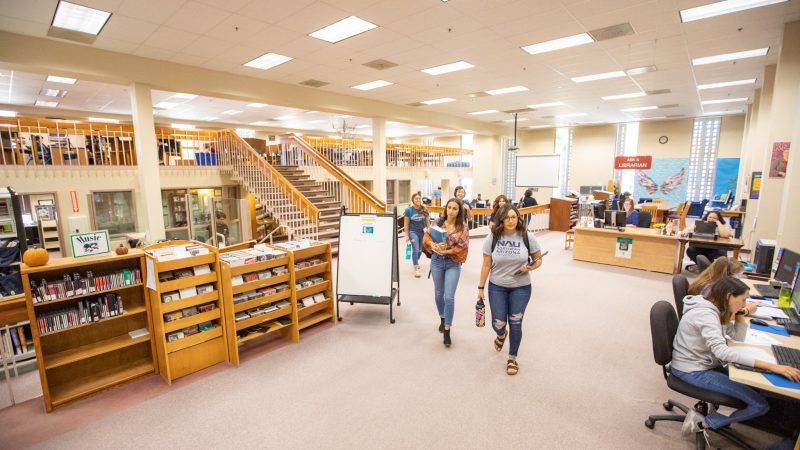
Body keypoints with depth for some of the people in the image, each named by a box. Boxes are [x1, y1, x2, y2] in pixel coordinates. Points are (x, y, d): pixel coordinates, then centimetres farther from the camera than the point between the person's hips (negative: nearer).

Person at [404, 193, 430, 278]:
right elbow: (406, 224, -3)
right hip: (413, 232, -3)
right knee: (415, 250, -8)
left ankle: (416, 262, 42)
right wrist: (407, 235, -5)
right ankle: (416, 268, 0)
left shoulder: (424, 210, -1)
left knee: (420, 250, 16)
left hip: (423, 232, 3)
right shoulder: (409, 210, -7)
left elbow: (428, 222, 7)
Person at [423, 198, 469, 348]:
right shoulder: (438, 222, -1)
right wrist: (433, 245, -17)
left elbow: (462, 248, -12)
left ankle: (447, 331, 6)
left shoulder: (463, 227, -8)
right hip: (437, 261, 3)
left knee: (449, 297, -6)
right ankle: (443, 319, 41)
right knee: (439, 293, 17)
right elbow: (426, 237, 2)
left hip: (453, 264, -3)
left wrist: (446, 251, -20)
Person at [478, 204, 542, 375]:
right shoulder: (492, 238, -9)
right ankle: (501, 335, 45)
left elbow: (538, 260, 1)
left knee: (515, 324, 8)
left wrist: (530, 267, -21)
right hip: (497, 287, 1)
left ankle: (512, 358, 31)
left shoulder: (527, 237, -10)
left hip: (521, 288, 0)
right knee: (498, 324, 5)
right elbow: (486, 265, -3)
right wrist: (481, 287, 0)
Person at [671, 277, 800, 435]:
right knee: (760, 405, -9)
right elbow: (722, 352, -36)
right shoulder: (706, 314, -25)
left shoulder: (715, 310, 6)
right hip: (693, 371, -10)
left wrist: (740, 312, 1)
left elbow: (739, 336, 10)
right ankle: (704, 422, -2)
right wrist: (771, 366, -38)